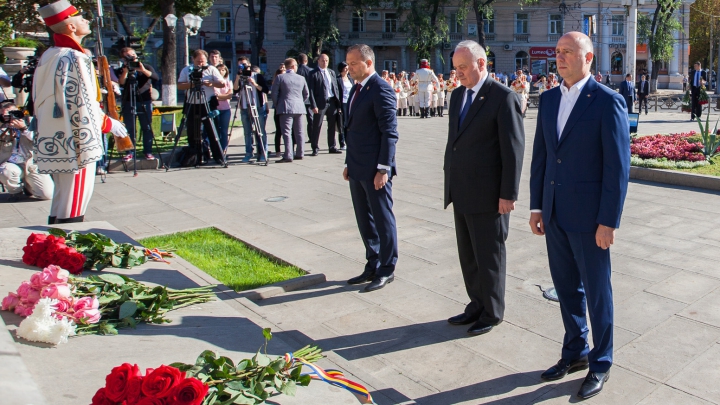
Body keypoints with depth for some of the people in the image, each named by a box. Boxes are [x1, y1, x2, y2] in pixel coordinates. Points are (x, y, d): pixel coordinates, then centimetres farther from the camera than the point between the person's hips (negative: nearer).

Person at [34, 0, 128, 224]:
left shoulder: (46, 57, 13)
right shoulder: (75, 59, -15)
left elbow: (40, 102, 19)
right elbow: (83, 108, -18)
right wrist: (110, 124, -5)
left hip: (52, 144, 9)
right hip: (74, 146, -9)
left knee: (60, 206, 18)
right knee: (72, 213, -2)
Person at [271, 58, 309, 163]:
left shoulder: (279, 77, -4)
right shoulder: (301, 78, 7)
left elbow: (274, 93, -5)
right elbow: (306, 94, 15)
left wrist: (277, 105, 8)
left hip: (285, 108, -4)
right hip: (299, 108, 4)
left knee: (287, 132, -7)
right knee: (299, 132, 12)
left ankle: (288, 156, -14)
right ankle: (299, 154, 16)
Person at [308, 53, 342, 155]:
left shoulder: (331, 72, 13)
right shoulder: (314, 74, -3)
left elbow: (336, 88, 13)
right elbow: (311, 91, -8)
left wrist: (338, 102, 6)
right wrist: (313, 105, -16)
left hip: (332, 102, 5)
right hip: (321, 103, -5)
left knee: (332, 126, 11)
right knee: (317, 126, -1)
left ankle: (332, 147, 21)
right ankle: (315, 148, 7)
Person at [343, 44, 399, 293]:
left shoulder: (380, 89, -13)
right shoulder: (357, 88, 15)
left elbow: (389, 131, -17)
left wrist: (383, 168, -19)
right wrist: (348, 163, 16)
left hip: (374, 170, -9)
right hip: (357, 169, 9)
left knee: (382, 219, 4)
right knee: (364, 220, 15)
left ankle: (387, 270, 16)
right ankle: (373, 266, 27)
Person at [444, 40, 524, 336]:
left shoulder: (504, 98, -12)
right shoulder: (458, 95, 11)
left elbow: (513, 149, -15)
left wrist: (508, 194, -16)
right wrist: (449, 180, 14)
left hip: (487, 195, -7)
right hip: (461, 193, 7)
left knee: (488, 256, 6)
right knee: (468, 255, 16)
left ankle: (492, 312, 23)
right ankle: (476, 305, 32)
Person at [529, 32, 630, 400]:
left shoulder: (608, 102, -12)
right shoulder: (549, 99, 7)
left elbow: (618, 166, -13)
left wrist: (609, 221, -15)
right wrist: (536, 206, 9)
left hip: (589, 217, -6)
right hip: (555, 214, 6)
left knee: (596, 291, 8)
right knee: (566, 287, 17)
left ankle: (600, 363, 26)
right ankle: (575, 352, 34)